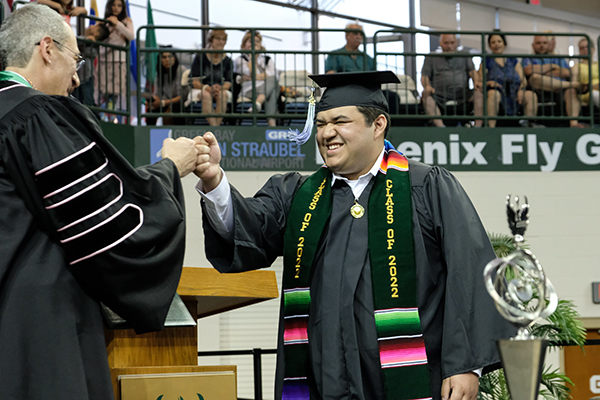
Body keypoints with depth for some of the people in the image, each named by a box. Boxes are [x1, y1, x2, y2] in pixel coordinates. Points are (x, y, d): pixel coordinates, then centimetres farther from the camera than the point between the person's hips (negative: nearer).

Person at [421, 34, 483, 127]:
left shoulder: (464, 56, 23)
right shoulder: (431, 58, 19)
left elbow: (472, 71, 12)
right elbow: (424, 76, 10)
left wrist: (476, 81, -12)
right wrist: (427, 86, -15)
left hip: (462, 95, 1)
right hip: (440, 94, -1)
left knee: (479, 94, -28)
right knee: (427, 97, -34)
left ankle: (478, 126, -37)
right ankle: (440, 127, -47)